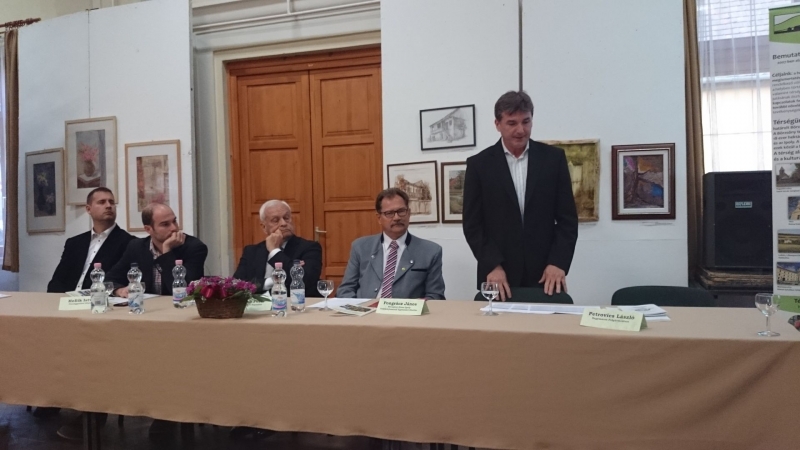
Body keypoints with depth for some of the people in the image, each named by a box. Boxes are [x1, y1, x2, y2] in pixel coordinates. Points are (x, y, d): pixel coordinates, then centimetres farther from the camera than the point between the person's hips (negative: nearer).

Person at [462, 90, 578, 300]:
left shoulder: (554, 158, 4)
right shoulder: (479, 164, 1)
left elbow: (567, 218, 3)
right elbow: (472, 224, -1)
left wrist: (558, 263, -8)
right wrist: (492, 266, -11)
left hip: (546, 274, 1)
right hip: (499, 276, -1)